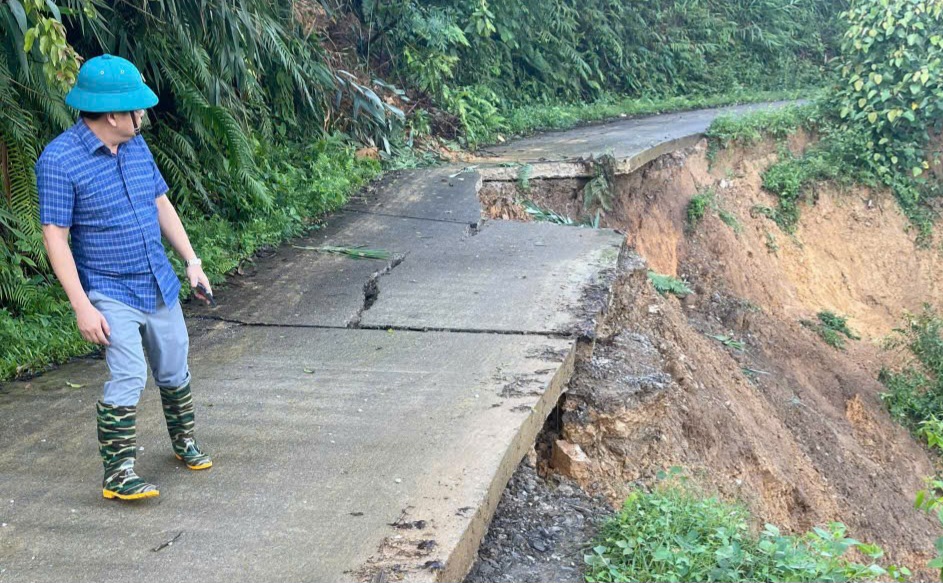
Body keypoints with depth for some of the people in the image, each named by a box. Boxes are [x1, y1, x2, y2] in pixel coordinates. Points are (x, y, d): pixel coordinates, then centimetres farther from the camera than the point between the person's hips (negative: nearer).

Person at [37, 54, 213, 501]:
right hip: (110, 293, -6)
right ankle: (117, 474, -1)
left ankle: (184, 441, 37)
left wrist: (192, 262, 11)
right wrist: (82, 306, -21)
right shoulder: (59, 160, -18)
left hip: (160, 286, 7)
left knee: (174, 371, 15)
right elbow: (55, 236, -18)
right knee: (128, 378, -14)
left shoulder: (136, 145, 3)